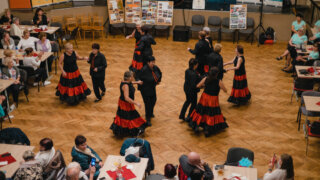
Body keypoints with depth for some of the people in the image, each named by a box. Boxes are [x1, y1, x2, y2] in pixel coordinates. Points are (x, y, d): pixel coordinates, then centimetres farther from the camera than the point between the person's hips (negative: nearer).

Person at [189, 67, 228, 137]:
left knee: (201, 112, 17)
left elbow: (198, 86, -1)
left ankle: (196, 126, 19)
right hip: (213, 100, -3)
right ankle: (207, 130, 12)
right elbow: (225, 90, -9)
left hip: (204, 97, 3)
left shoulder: (205, 79, -12)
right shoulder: (219, 82, -19)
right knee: (211, 114, 11)